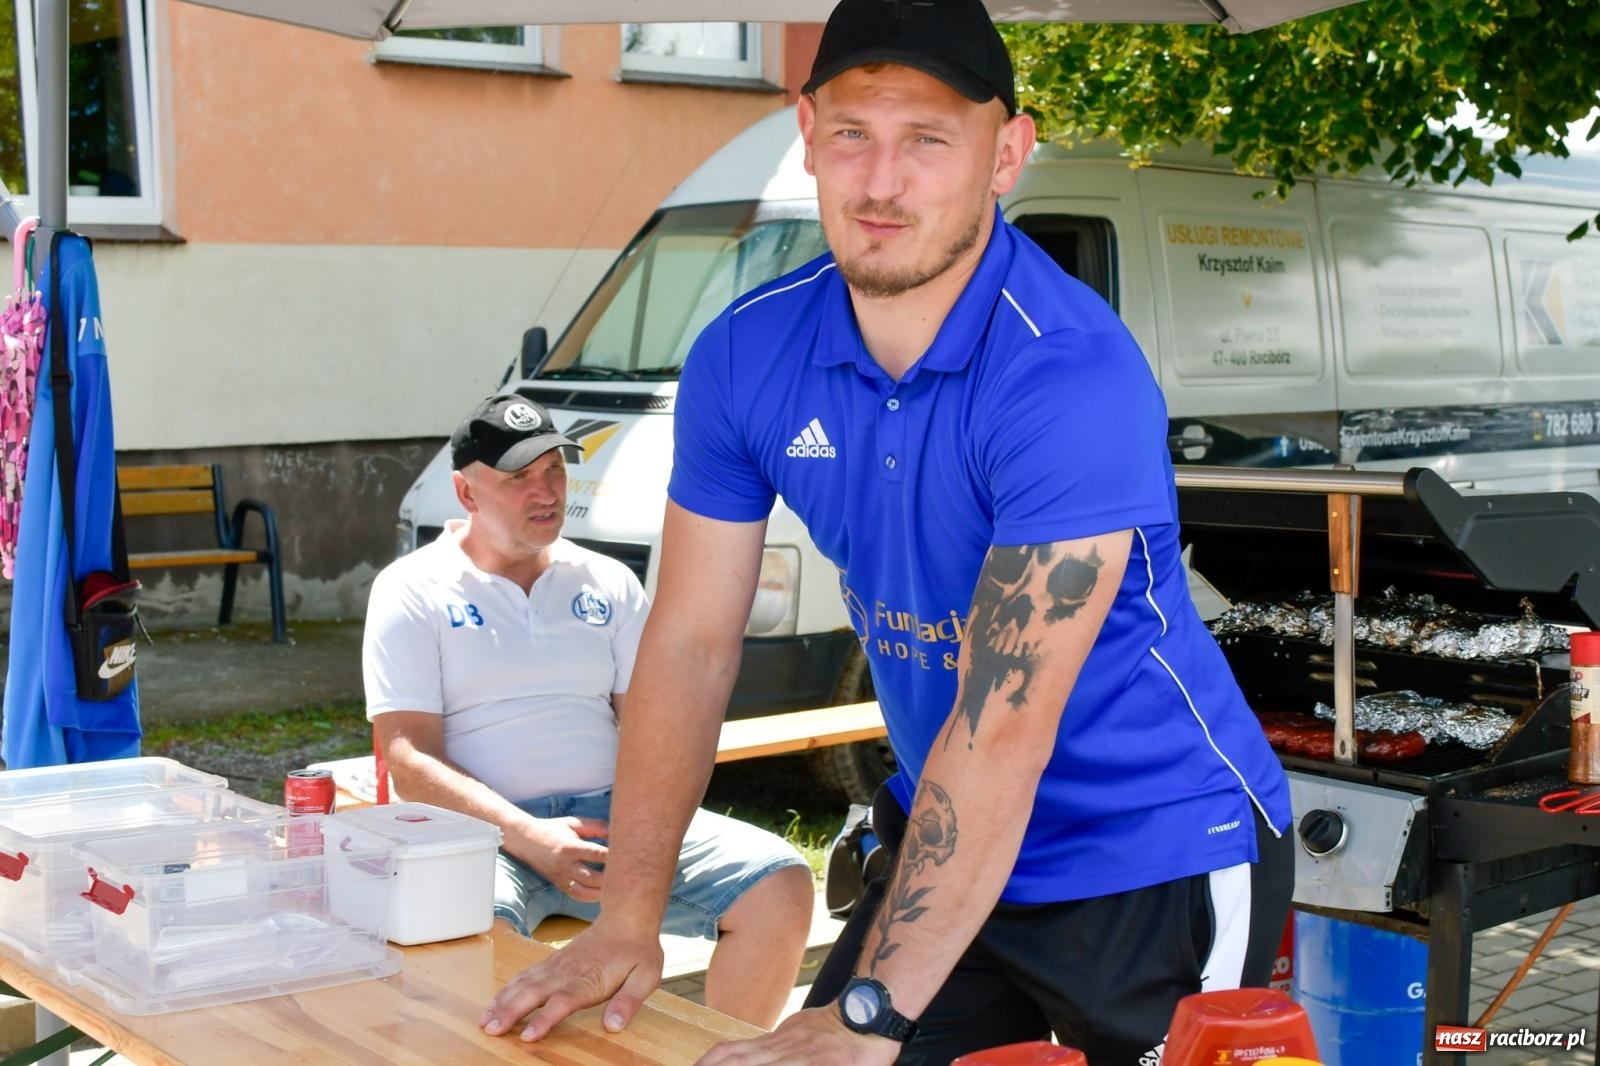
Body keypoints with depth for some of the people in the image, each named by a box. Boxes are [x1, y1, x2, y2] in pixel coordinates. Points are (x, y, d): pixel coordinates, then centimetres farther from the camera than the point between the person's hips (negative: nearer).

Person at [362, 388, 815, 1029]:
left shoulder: (609, 584, 17)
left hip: (611, 817, 4)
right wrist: (530, 838, -19)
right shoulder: (413, 591, 5)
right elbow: (410, 761, -5)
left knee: (781, 885, -18)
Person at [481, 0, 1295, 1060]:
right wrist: (628, 921, -7)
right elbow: (692, 644, -2)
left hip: (1163, 862, -5)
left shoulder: (1072, 376, -28)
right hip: (958, 847, 5)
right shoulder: (745, 356, -8)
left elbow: (1003, 729, -30)